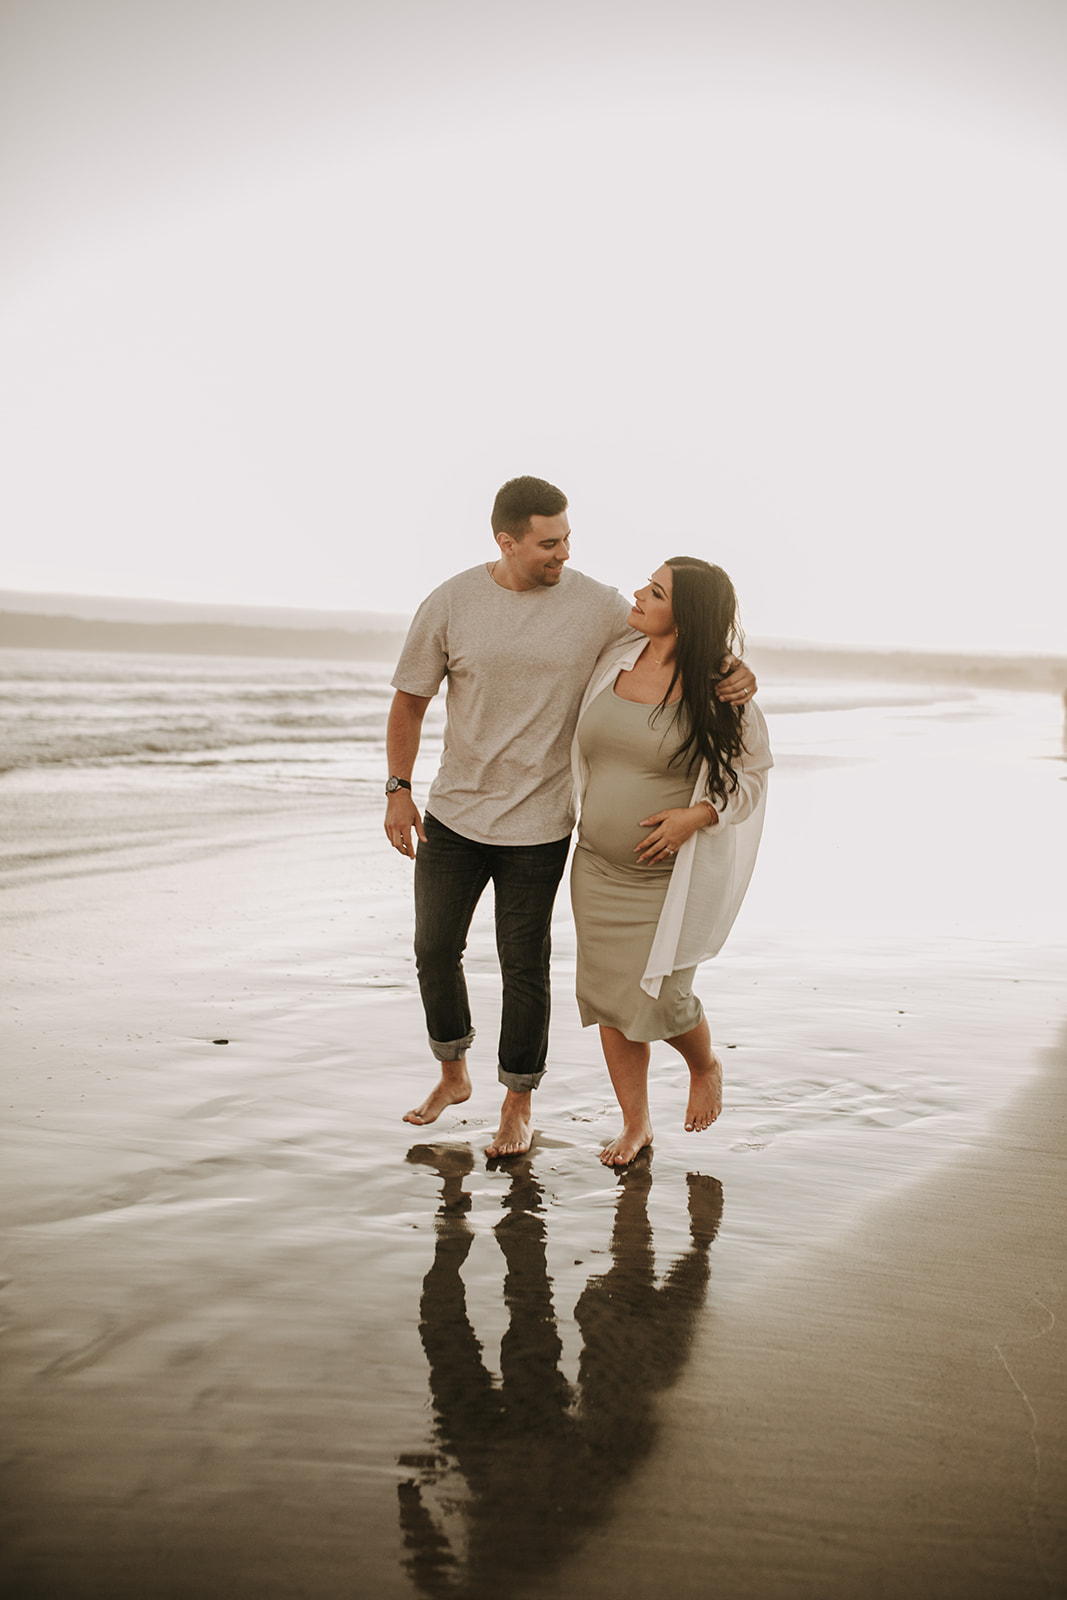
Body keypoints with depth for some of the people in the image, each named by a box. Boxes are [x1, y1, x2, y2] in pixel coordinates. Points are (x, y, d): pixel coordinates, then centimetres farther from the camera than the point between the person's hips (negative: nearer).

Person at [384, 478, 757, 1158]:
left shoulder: (598, 605, -8)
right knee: (435, 949, 12)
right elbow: (411, 699, 3)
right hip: (452, 816, 2)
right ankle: (454, 1075, 37)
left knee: (524, 966, 5)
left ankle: (519, 1103, 25)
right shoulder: (450, 605, -6)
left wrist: (734, 675, -20)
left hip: (538, 825, -2)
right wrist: (398, 789, -3)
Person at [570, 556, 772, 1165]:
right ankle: (636, 1124, 23)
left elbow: (754, 773, -6)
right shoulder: (613, 661, 1)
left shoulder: (719, 693, -13)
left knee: (660, 997, -5)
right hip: (600, 867, 5)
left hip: (676, 875, -5)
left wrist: (697, 815, -20)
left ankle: (707, 1068, 31)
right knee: (608, 994, 5)